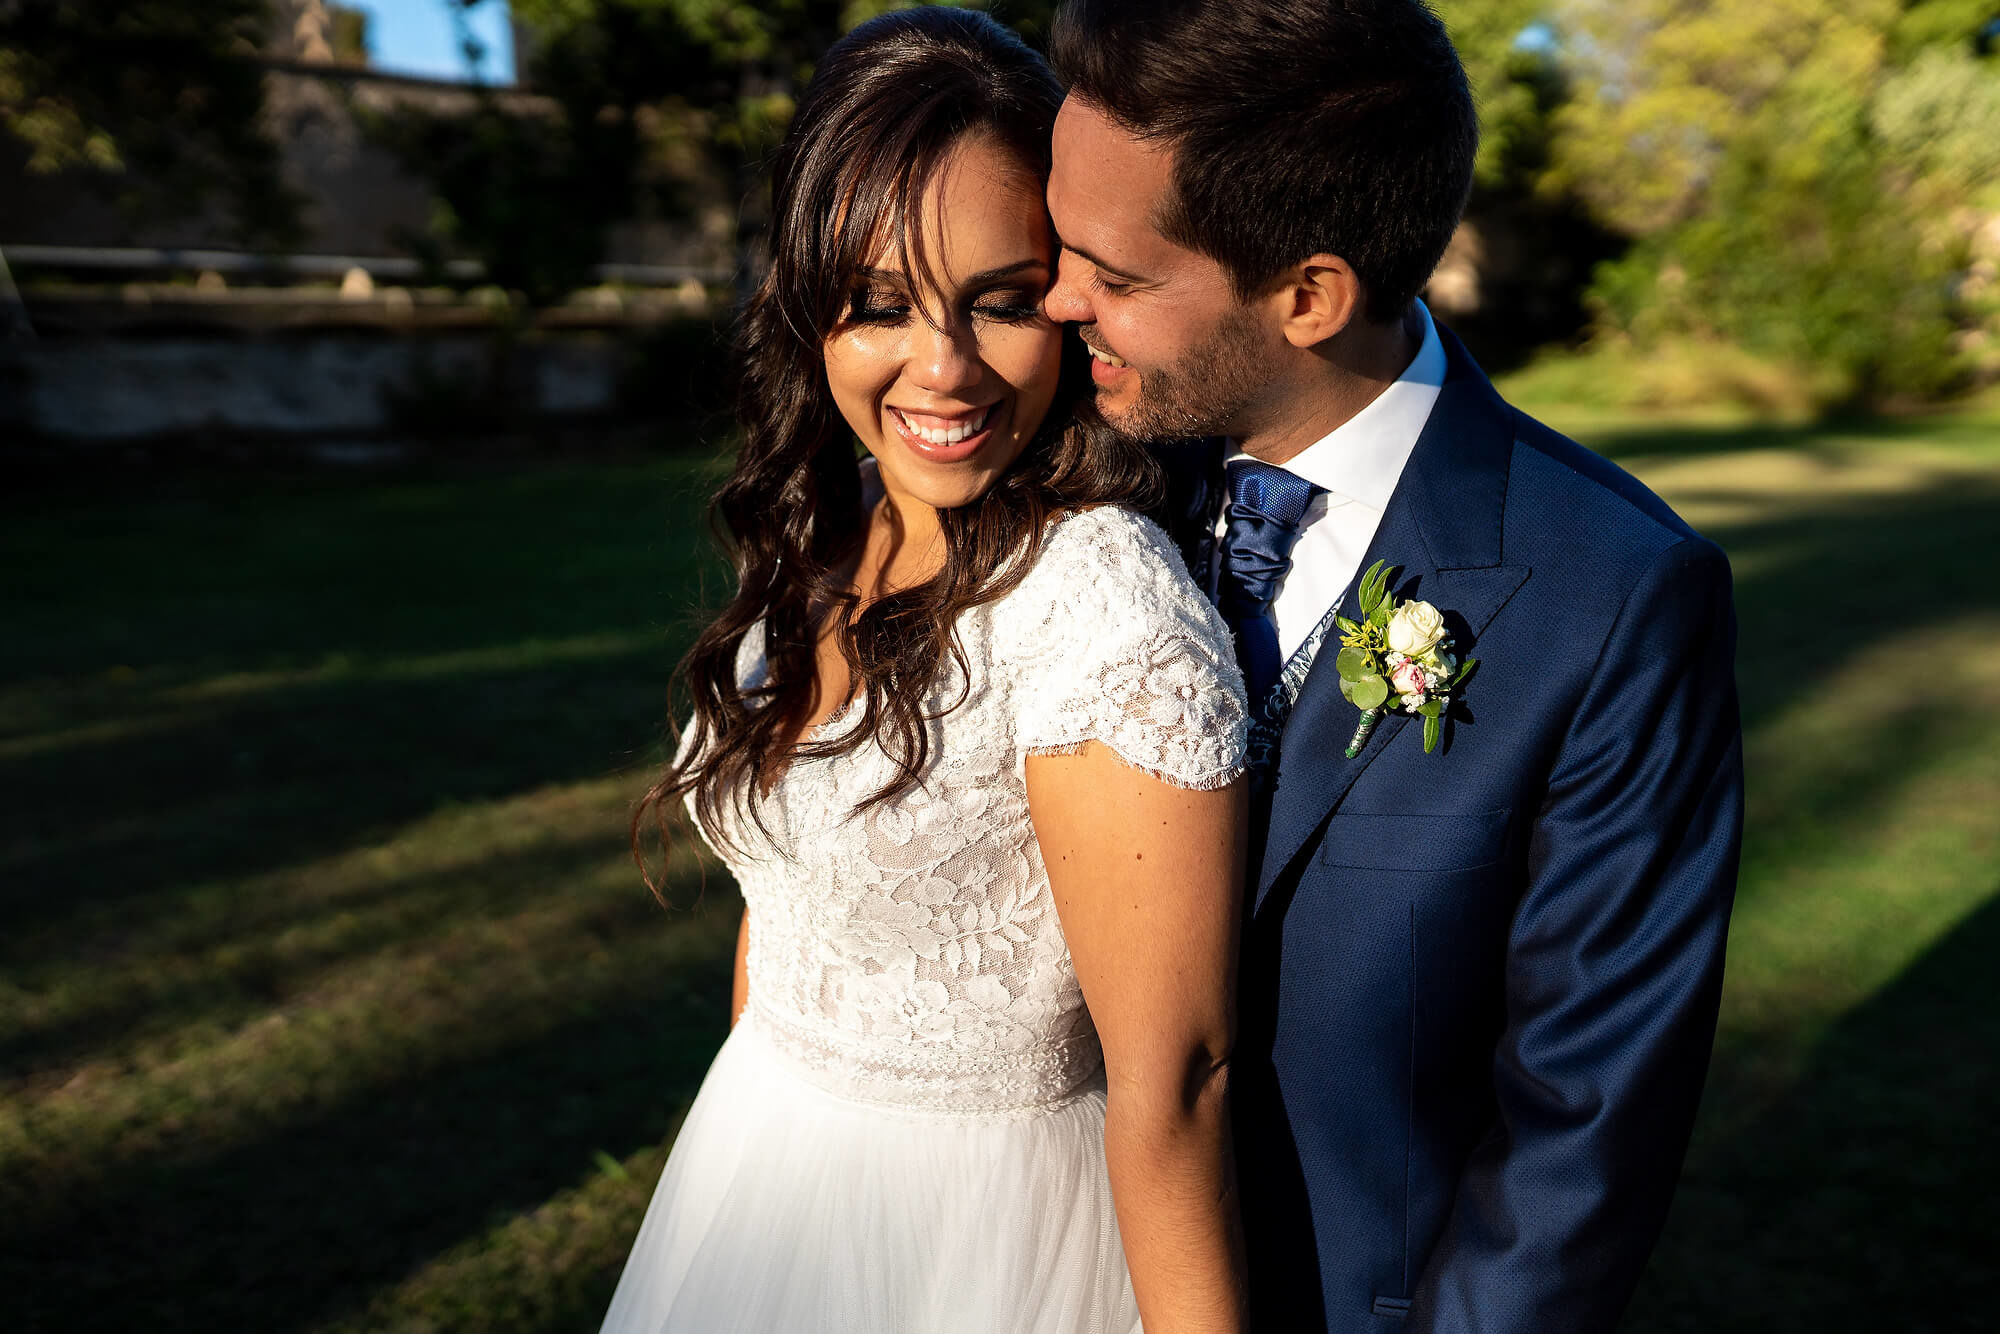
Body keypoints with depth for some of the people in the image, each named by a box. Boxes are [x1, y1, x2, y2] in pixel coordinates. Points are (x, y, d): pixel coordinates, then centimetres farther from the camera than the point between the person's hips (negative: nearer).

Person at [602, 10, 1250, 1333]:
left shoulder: (1108, 615, -29)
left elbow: (1170, 1086, -25)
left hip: (979, 1227, -6)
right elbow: (785, 882, 6)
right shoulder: (823, 542, -5)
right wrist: (747, 1140, 15)